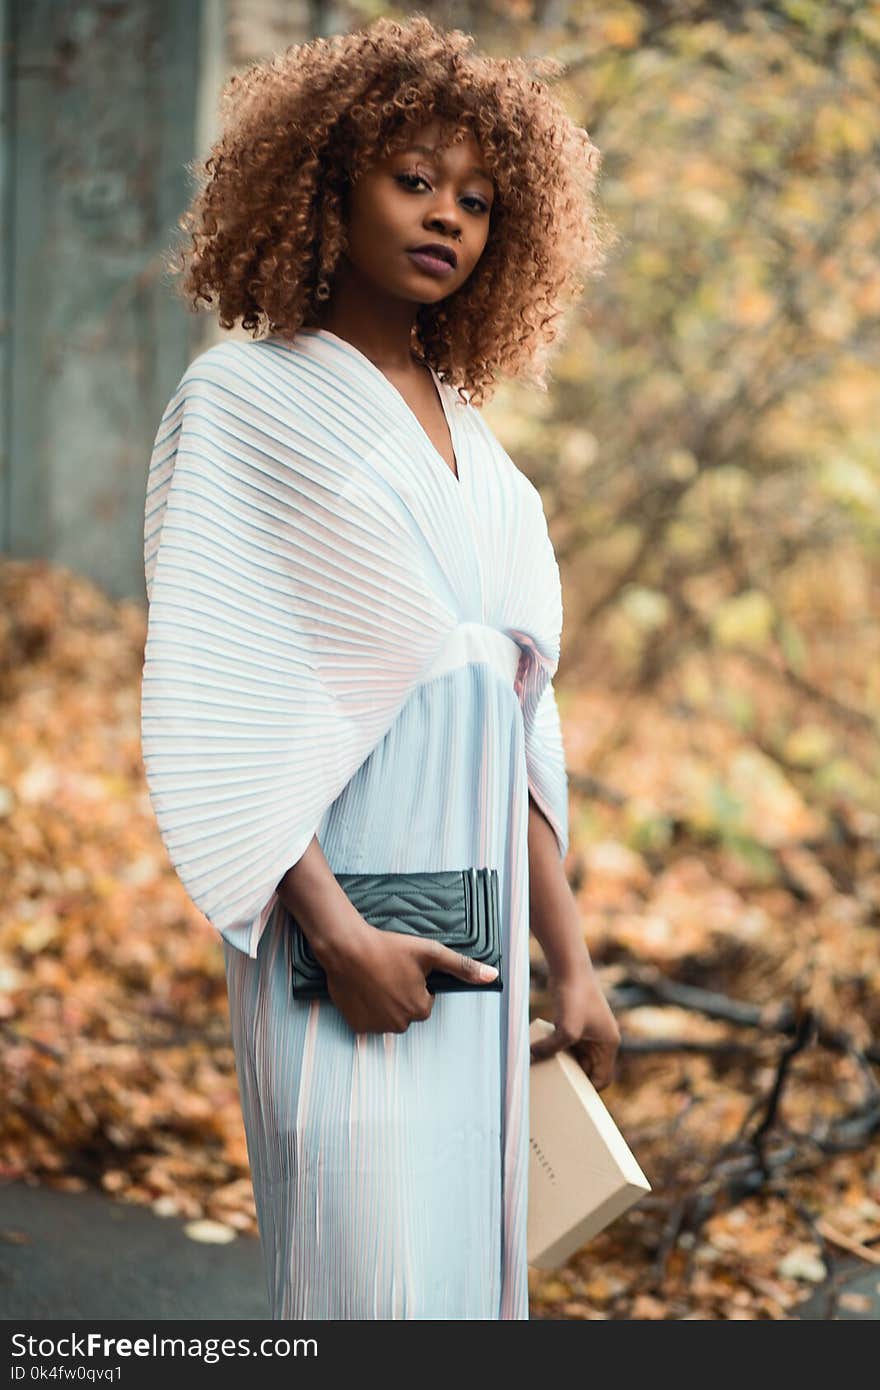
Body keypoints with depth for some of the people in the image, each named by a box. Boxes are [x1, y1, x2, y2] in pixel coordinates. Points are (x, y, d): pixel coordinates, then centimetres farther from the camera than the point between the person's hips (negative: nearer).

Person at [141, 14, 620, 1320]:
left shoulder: (472, 440, 18)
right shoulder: (243, 401, -2)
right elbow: (212, 709, -11)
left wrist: (571, 960, 12)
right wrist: (333, 929, -19)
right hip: (344, 933, -7)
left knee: (469, 1262, 9)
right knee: (375, 1278, -10)